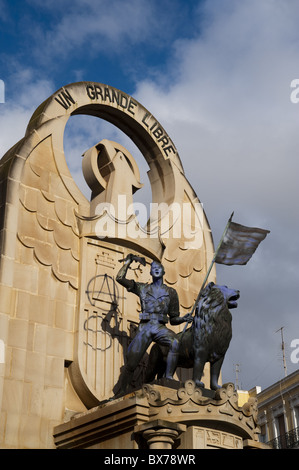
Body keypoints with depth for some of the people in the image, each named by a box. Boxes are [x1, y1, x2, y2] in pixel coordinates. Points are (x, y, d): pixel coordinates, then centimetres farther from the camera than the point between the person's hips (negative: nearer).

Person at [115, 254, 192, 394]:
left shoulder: (171, 292, 15)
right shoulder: (142, 288, 15)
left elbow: (173, 319, 16)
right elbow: (120, 278, 7)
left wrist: (183, 319, -4)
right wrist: (127, 262, 18)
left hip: (160, 328, 0)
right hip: (144, 328, 0)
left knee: (175, 343, -34)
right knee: (131, 363, -6)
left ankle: (168, 378, -30)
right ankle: (122, 391, 11)